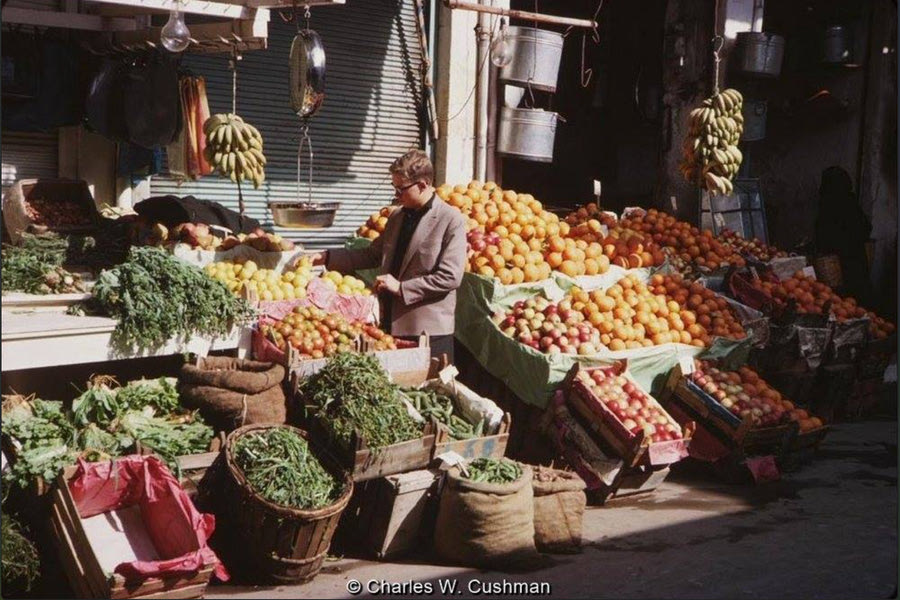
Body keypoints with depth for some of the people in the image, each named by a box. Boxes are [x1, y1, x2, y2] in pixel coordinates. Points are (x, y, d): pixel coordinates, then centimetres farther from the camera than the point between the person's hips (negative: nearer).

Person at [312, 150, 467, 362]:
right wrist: (326, 257, 12)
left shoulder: (451, 221, -9)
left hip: (429, 331, -6)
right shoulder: (397, 217, 13)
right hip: (392, 325, 7)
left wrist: (401, 288, -15)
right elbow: (372, 255, 22)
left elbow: (450, 277, -15)